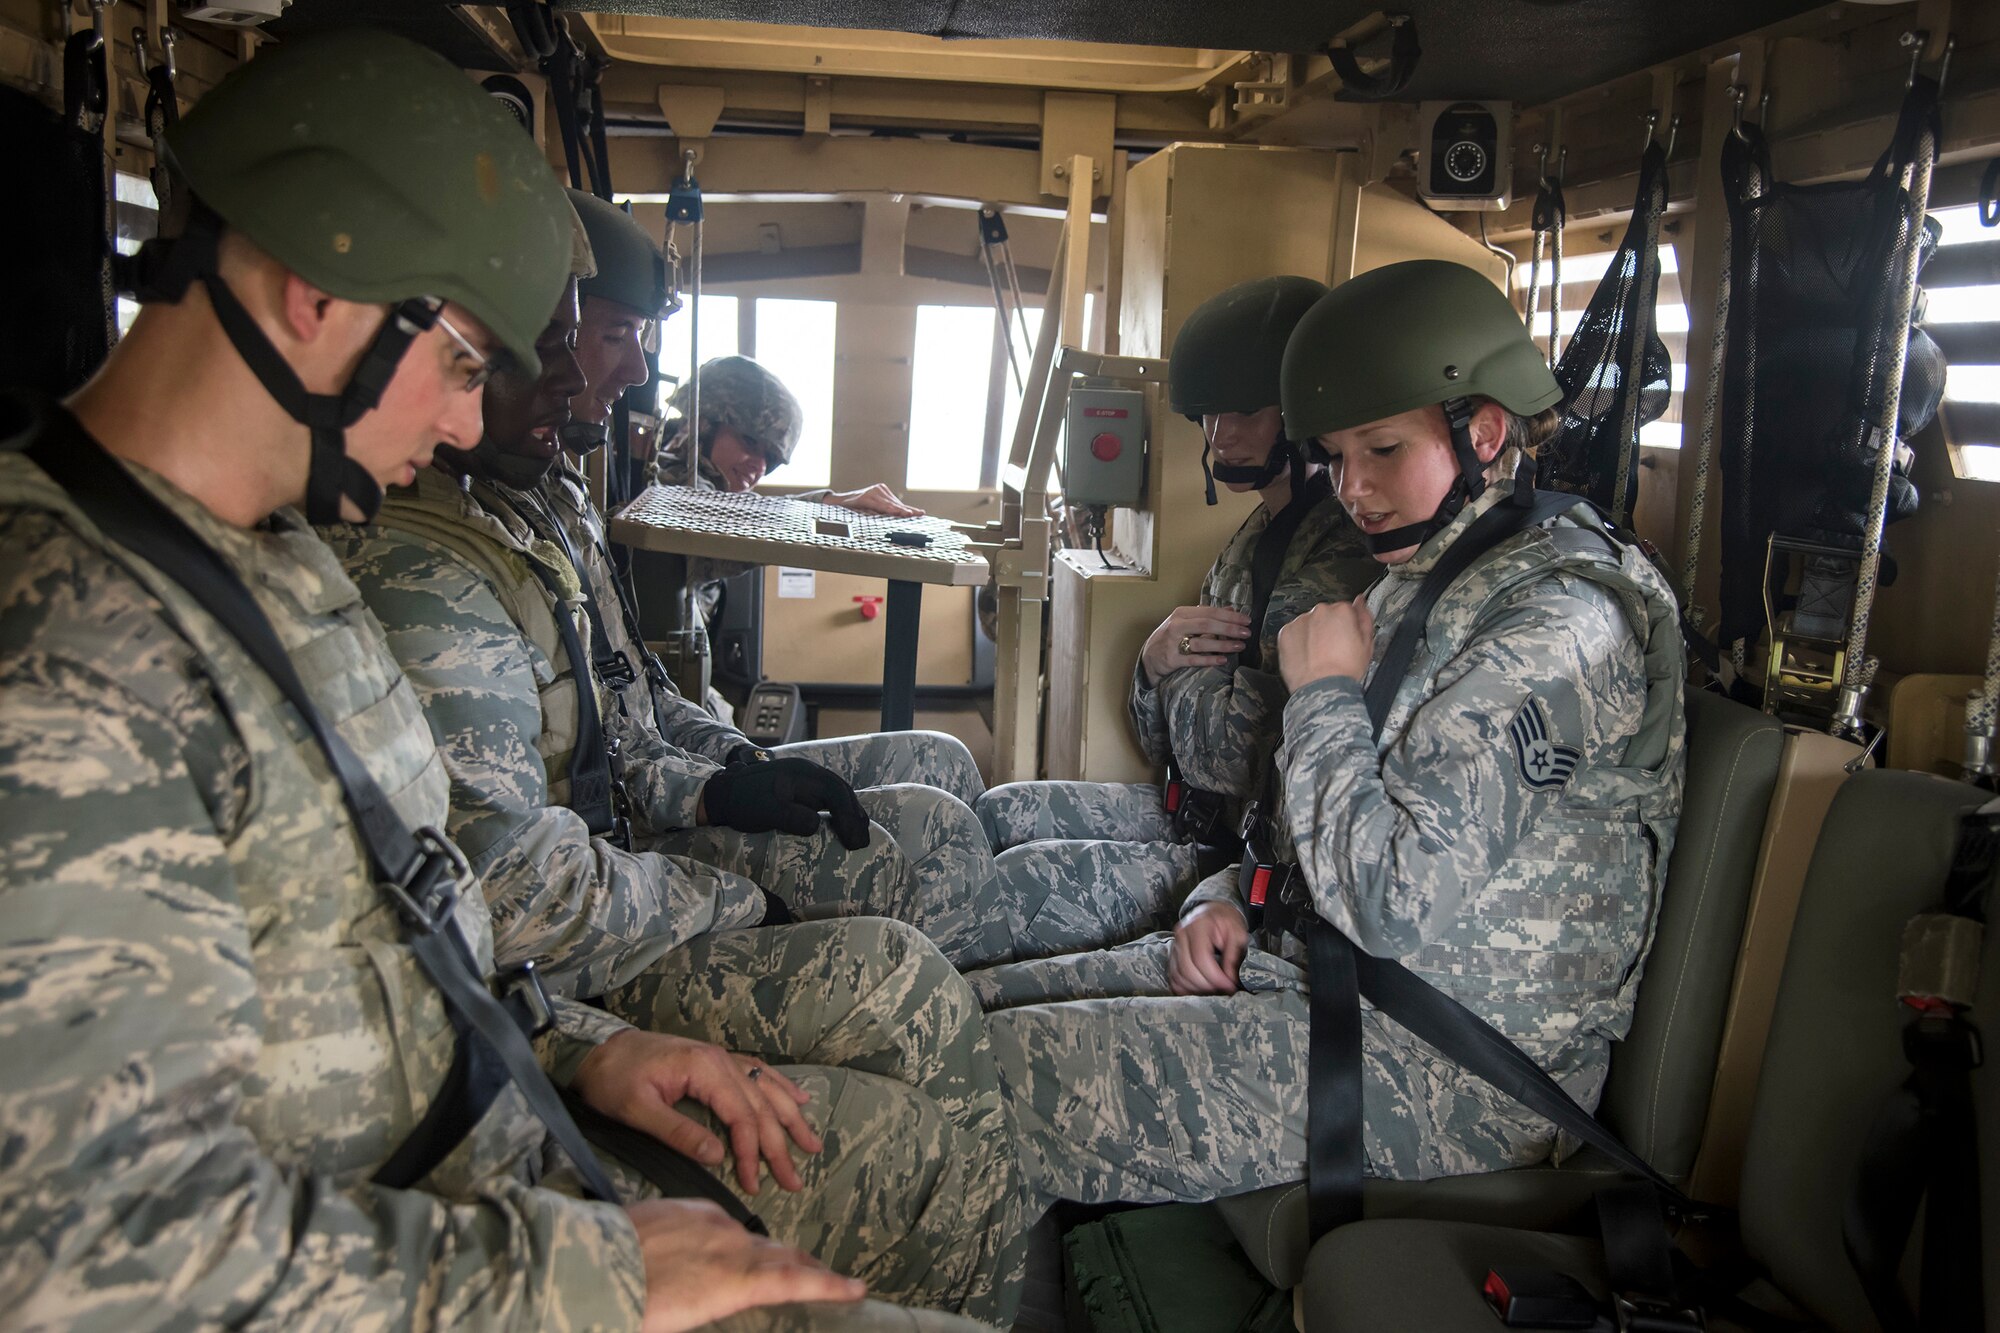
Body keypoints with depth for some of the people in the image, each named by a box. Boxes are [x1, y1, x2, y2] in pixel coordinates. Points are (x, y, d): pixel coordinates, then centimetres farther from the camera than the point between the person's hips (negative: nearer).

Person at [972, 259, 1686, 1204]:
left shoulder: (1563, 620, -18)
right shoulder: (1423, 582, 12)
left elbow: (1395, 899, -26)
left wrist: (1325, 692, -13)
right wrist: (1229, 895, 2)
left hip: (1455, 1067, -9)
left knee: (971, 1081, -16)